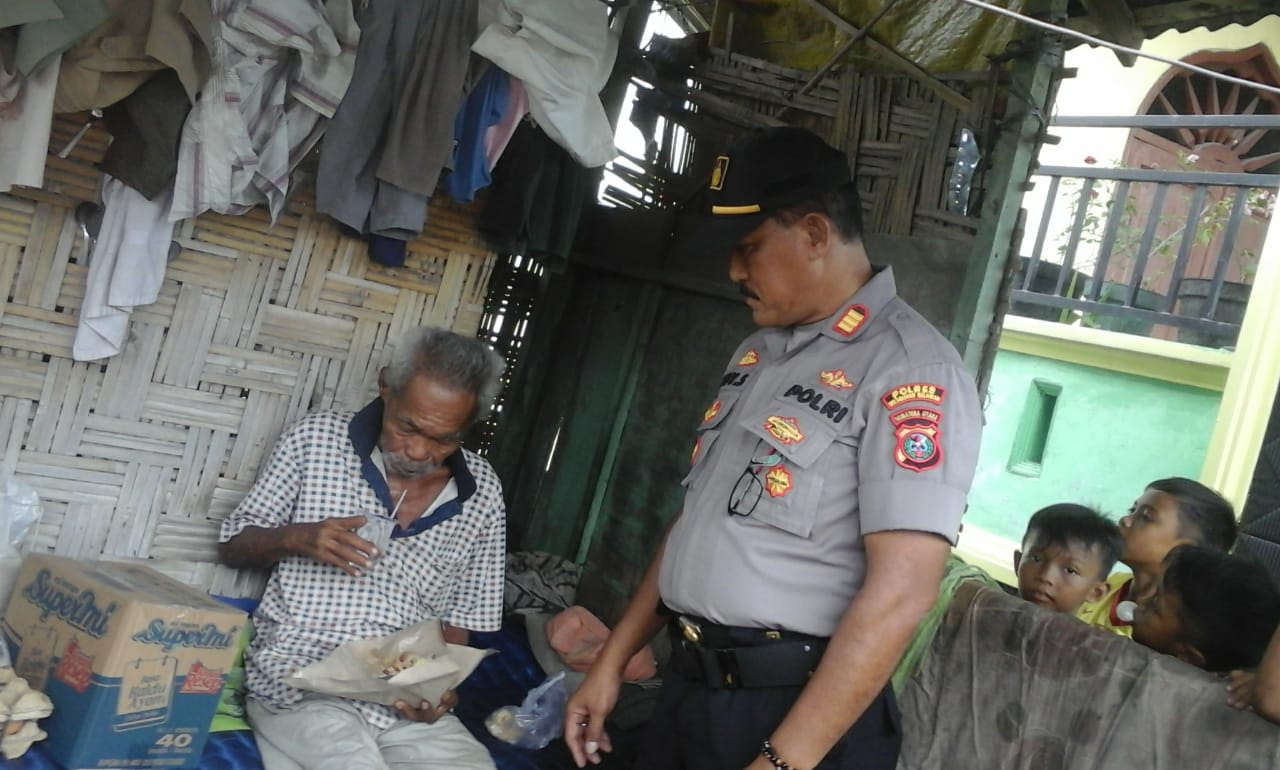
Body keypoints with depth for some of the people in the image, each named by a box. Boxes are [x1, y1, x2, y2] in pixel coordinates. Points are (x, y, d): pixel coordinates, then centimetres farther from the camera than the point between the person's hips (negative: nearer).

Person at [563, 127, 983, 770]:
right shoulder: (756, 353, 11)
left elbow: (901, 592, -21)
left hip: (796, 713, -7)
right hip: (686, 687, 7)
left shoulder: (910, 369, -15)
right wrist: (611, 661, 12)